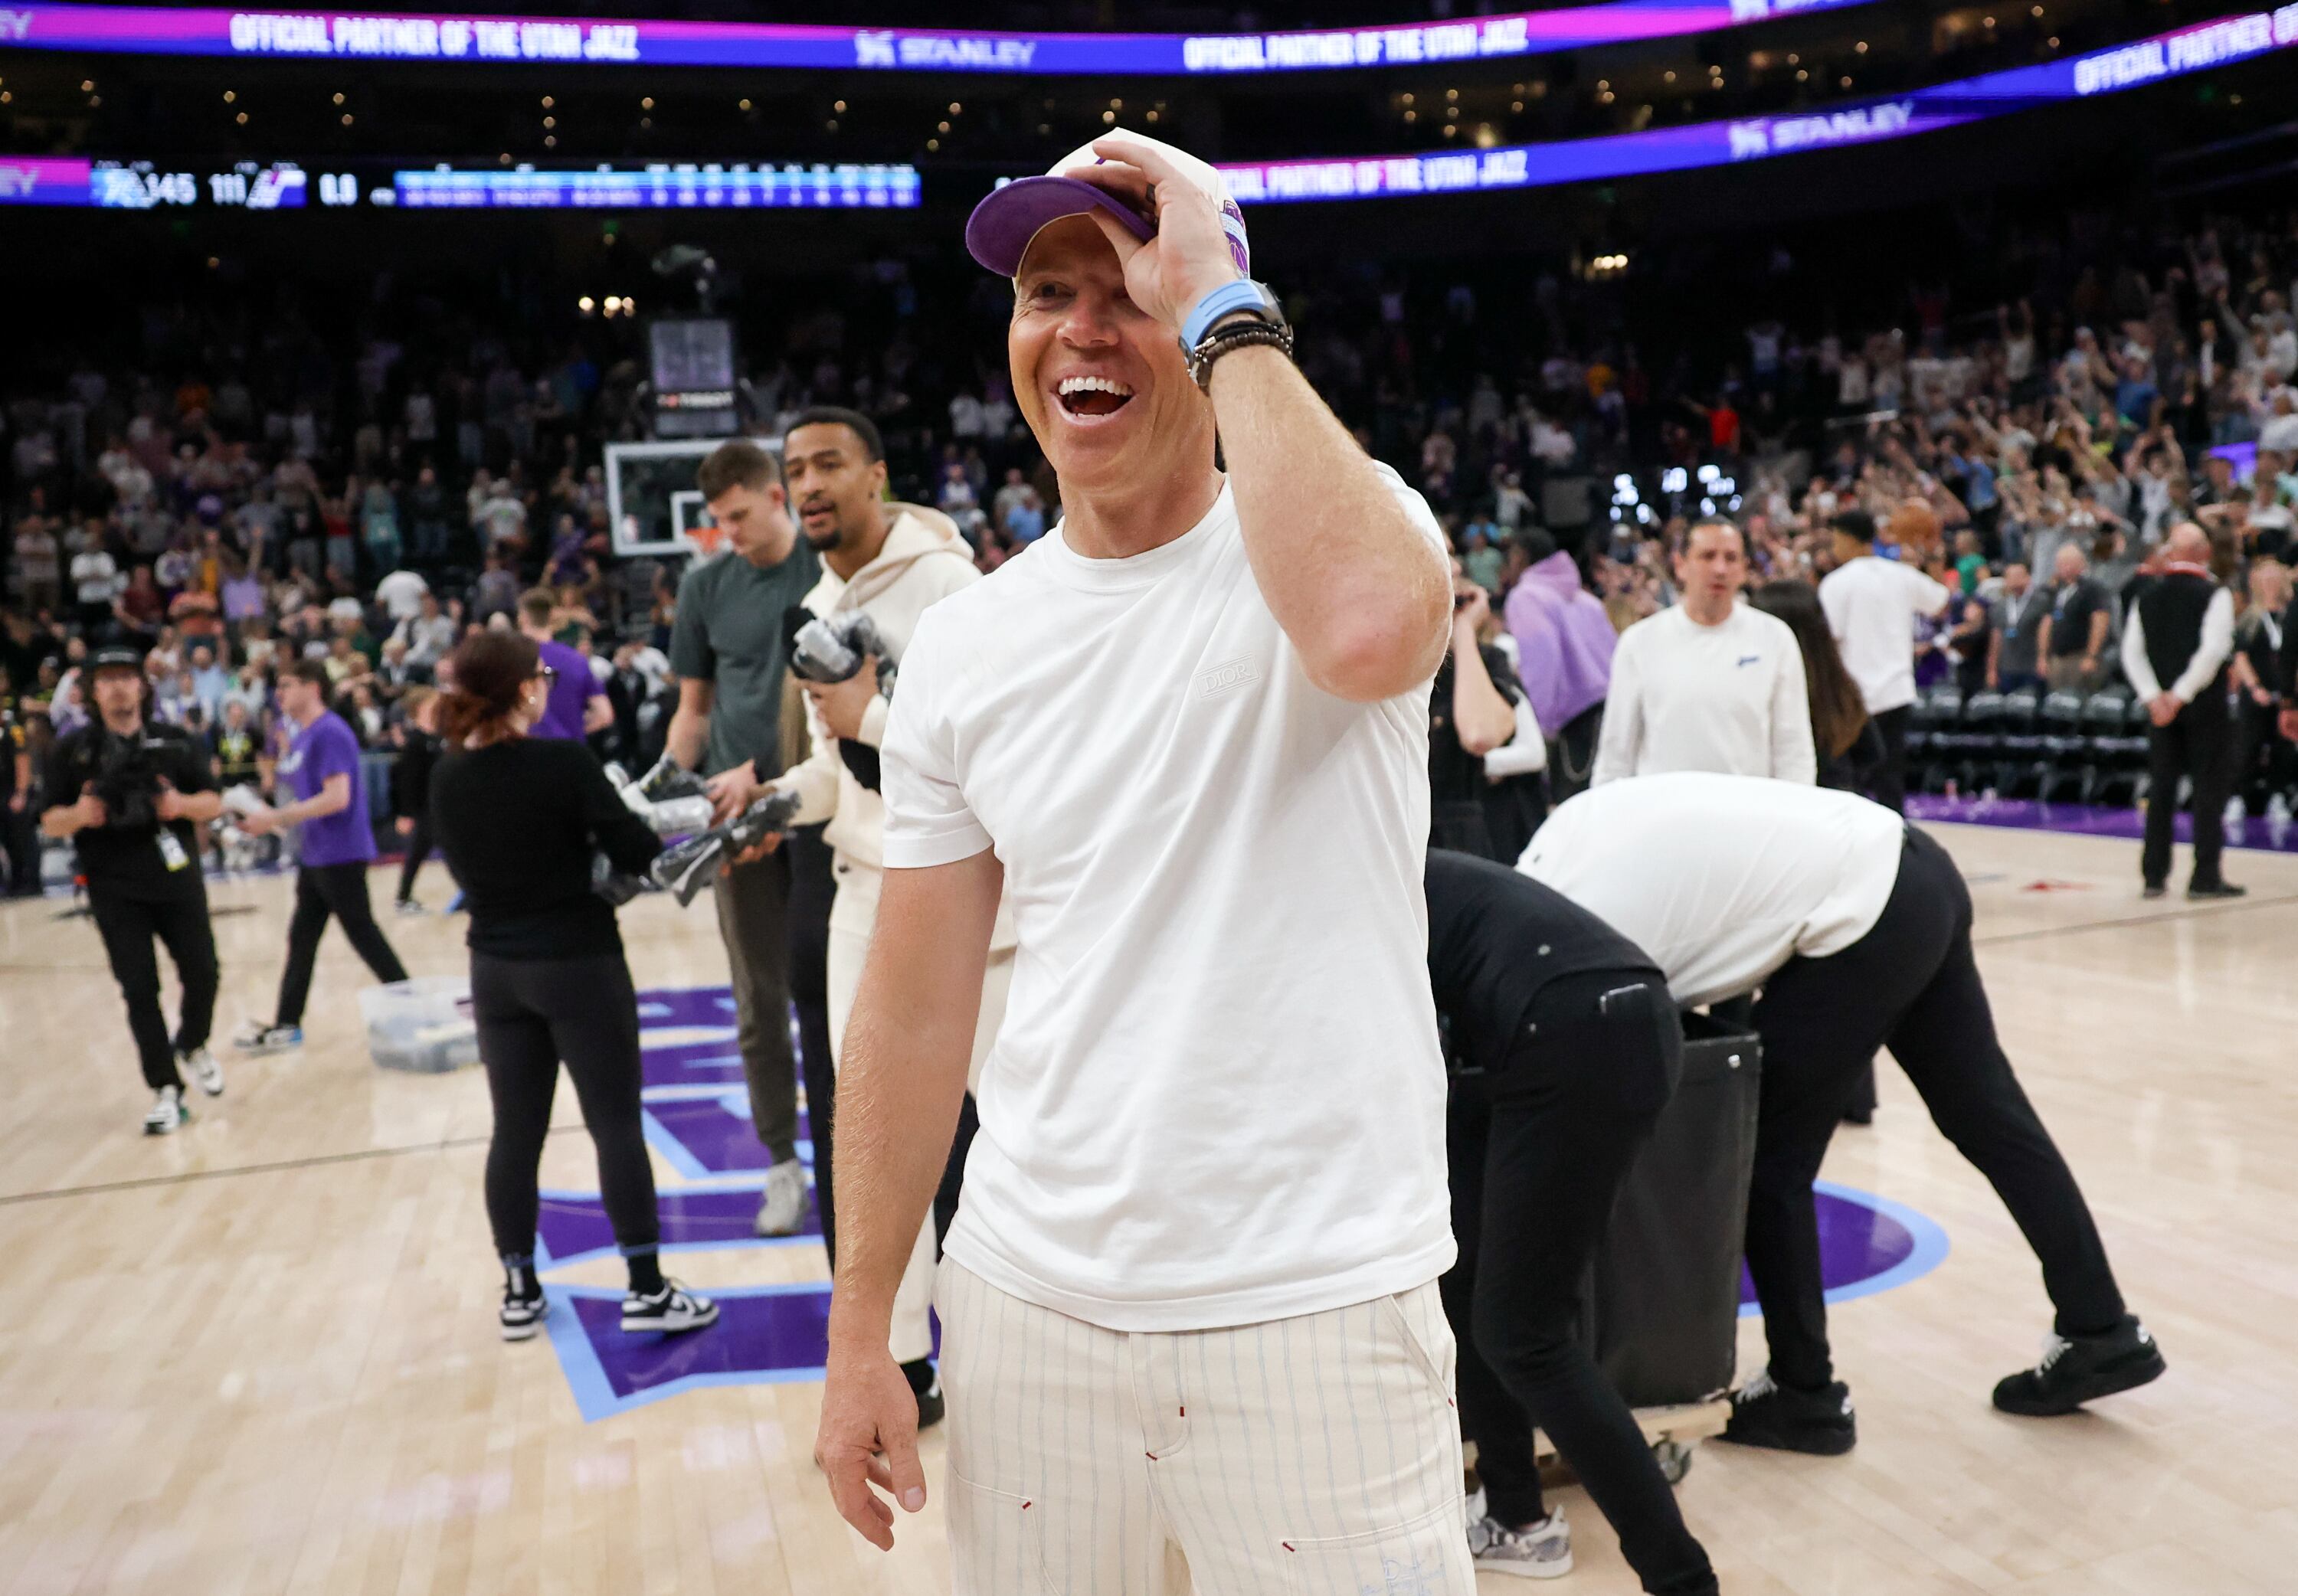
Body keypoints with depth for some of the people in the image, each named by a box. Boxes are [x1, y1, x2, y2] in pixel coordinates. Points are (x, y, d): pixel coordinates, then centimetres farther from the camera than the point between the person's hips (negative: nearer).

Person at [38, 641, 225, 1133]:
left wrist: (182, 804, -16)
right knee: (139, 988, -1)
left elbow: (214, 801, 5)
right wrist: (79, 815, -19)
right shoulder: (72, 750, 3)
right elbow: (50, 821, 3)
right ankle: (165, 1091, 6)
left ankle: (192, 1046, 33)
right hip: (114, 890, -1)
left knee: (202, 972, 3)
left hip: (177, 880, 1)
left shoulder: (176, 741, 5)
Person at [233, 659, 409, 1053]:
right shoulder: (299, 737, 13)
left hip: (340, 854, -10)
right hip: (314, 854, 10)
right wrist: (274, 820, 6)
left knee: (362, 932, -2)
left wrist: (275, 818, -22)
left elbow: (337, 797, -24)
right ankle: (286, 1024, 17)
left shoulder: (330, 733, -16)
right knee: (301, 938, 11)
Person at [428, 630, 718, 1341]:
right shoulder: (564, 763, -18)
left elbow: (467, 867, 10)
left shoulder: (447, 780, -1)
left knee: (515, 1130, 12)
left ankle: (520, 1293, 22)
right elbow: (637, 850, -14)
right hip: (579, 962, -5)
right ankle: (647, 1290, 8)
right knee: (616, 1125, 3)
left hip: (496, 969, 5)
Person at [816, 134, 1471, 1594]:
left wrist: (1224, 311, -23)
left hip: (1314, 1306, -3)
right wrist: (860, 1334, 7)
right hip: (1029, 1299, 4)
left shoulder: (1340, 521, -7)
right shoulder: (962, 647, 4)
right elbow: (915, 1010, 7)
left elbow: (1371, 629, -34)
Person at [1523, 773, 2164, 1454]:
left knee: (1771, 1159, 4)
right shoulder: (1571, 834, 5)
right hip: (1913, 872, 9)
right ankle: (2102, 1334, 33)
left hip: (1864, 919, -9)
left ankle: (1805, 1396, 19)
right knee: (1986, 1114, 19)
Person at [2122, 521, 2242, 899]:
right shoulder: (2215, 594, -9)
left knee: (2161, 787, 9)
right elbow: (2213, 649, -19)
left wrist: (2154, 697, -4)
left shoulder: (2148, 596, 5)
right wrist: (2183, 693, -15)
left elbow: (2132, 652, 0)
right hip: (2206, 705, -4)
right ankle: (2205, 877, 1)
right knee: (2210, 787, 2)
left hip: (2162, 706, 4)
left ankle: (2153, 875, 10)